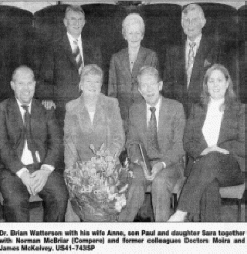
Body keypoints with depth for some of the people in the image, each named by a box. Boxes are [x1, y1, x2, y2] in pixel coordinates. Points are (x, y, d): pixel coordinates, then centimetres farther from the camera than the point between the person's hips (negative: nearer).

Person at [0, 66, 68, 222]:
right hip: (13, 169, -2)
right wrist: (22, 173, -16)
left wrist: (45, 170, -11)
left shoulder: (46, 109, 14)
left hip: (42, 168, 2)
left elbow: (55, 141, 6)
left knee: (60, 196, -24)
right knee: (15, 201, -31)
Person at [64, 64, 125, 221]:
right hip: (81, 165, 1)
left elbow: (119, 137, 3)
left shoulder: (112, 104, 8)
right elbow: (69, 140, 4)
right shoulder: (71, 107, 10)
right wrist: (70, 165, -12)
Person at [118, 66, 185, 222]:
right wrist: (140, 161, -13)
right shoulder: (135, 110, 9)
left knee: (160, 180, -34)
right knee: (133, 181, -30)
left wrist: (162, 164, -22)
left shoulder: (176, 108, -2)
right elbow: (132, 142, 9)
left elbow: (179, 144, -6)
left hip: (171, 163, -2)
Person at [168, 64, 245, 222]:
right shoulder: (197, 110, 19)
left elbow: (243, 146, 3)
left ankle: (182, 212, -40)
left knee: (212, 159, -37)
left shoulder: (239, 110, 12)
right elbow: (187, 142, 11)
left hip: (231, 168, -1)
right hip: (201, 164, 2)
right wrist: (203, 150, -11)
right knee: (210, 183, -35)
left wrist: (218, 149, -13)